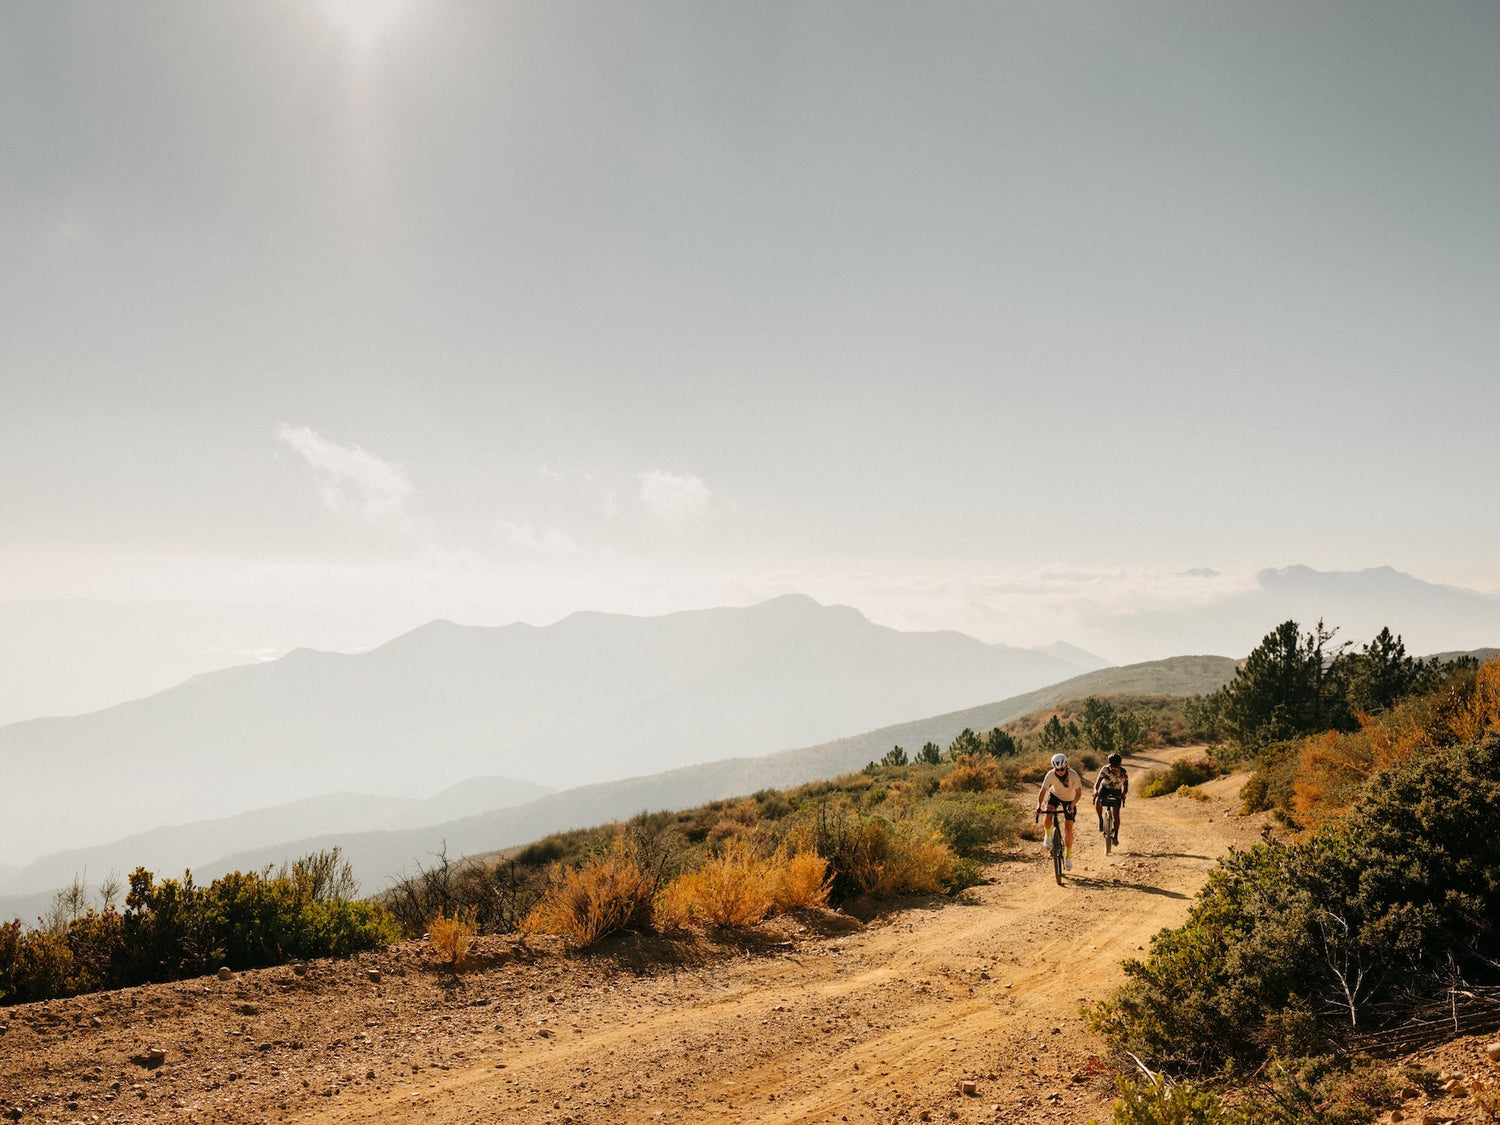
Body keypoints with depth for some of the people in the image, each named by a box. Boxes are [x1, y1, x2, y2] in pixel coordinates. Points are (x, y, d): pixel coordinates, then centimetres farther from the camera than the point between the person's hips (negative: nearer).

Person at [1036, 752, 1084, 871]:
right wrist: (1039, 805, -39)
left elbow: (1079, 792, -31)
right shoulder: (1050, 774, -27)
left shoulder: (1073, 775, -31)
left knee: (1068, 829, -5)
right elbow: (1043, 790, -25)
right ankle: (1048, 837, -1)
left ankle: (1068, 856, 11)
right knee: (1048, 814, -29)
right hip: (1055, 795, 1)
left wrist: (1072, 805, -46)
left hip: (1069, 800, -1)